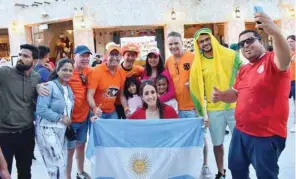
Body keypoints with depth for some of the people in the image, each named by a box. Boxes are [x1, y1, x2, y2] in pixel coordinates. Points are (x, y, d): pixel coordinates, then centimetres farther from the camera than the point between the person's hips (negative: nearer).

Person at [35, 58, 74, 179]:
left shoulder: (69, 89, 11)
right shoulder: (50, 86, -13)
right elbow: (41, 110, -21)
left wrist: (67, 120, 1)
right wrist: (61, 118, -18)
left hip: (62, 130, 8)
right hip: (47, 129, -8)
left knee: (62, 164, 13)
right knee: (58, 164, -9)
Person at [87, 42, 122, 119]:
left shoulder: (120, 73, -2)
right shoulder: (97, 71, -15)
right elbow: (90, 95, -19)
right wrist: (94, 108, -36)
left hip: (112, 112, 5)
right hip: (98, 112, -4)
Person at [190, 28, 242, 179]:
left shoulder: (231, 55, -3)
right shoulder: (198, 64, -1)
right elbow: (197, 89, 2)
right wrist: (202, 111, 1)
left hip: (234, 106, -1)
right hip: (213, 110, 1)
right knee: (217, 144, 13)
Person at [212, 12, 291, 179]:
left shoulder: (272, 60, -13)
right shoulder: (244, 69, 11)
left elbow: (285, 59, -37)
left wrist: (275, 32, -56)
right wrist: (221, 95, -3)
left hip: (267, 135, -8)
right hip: (240, 131, 8)